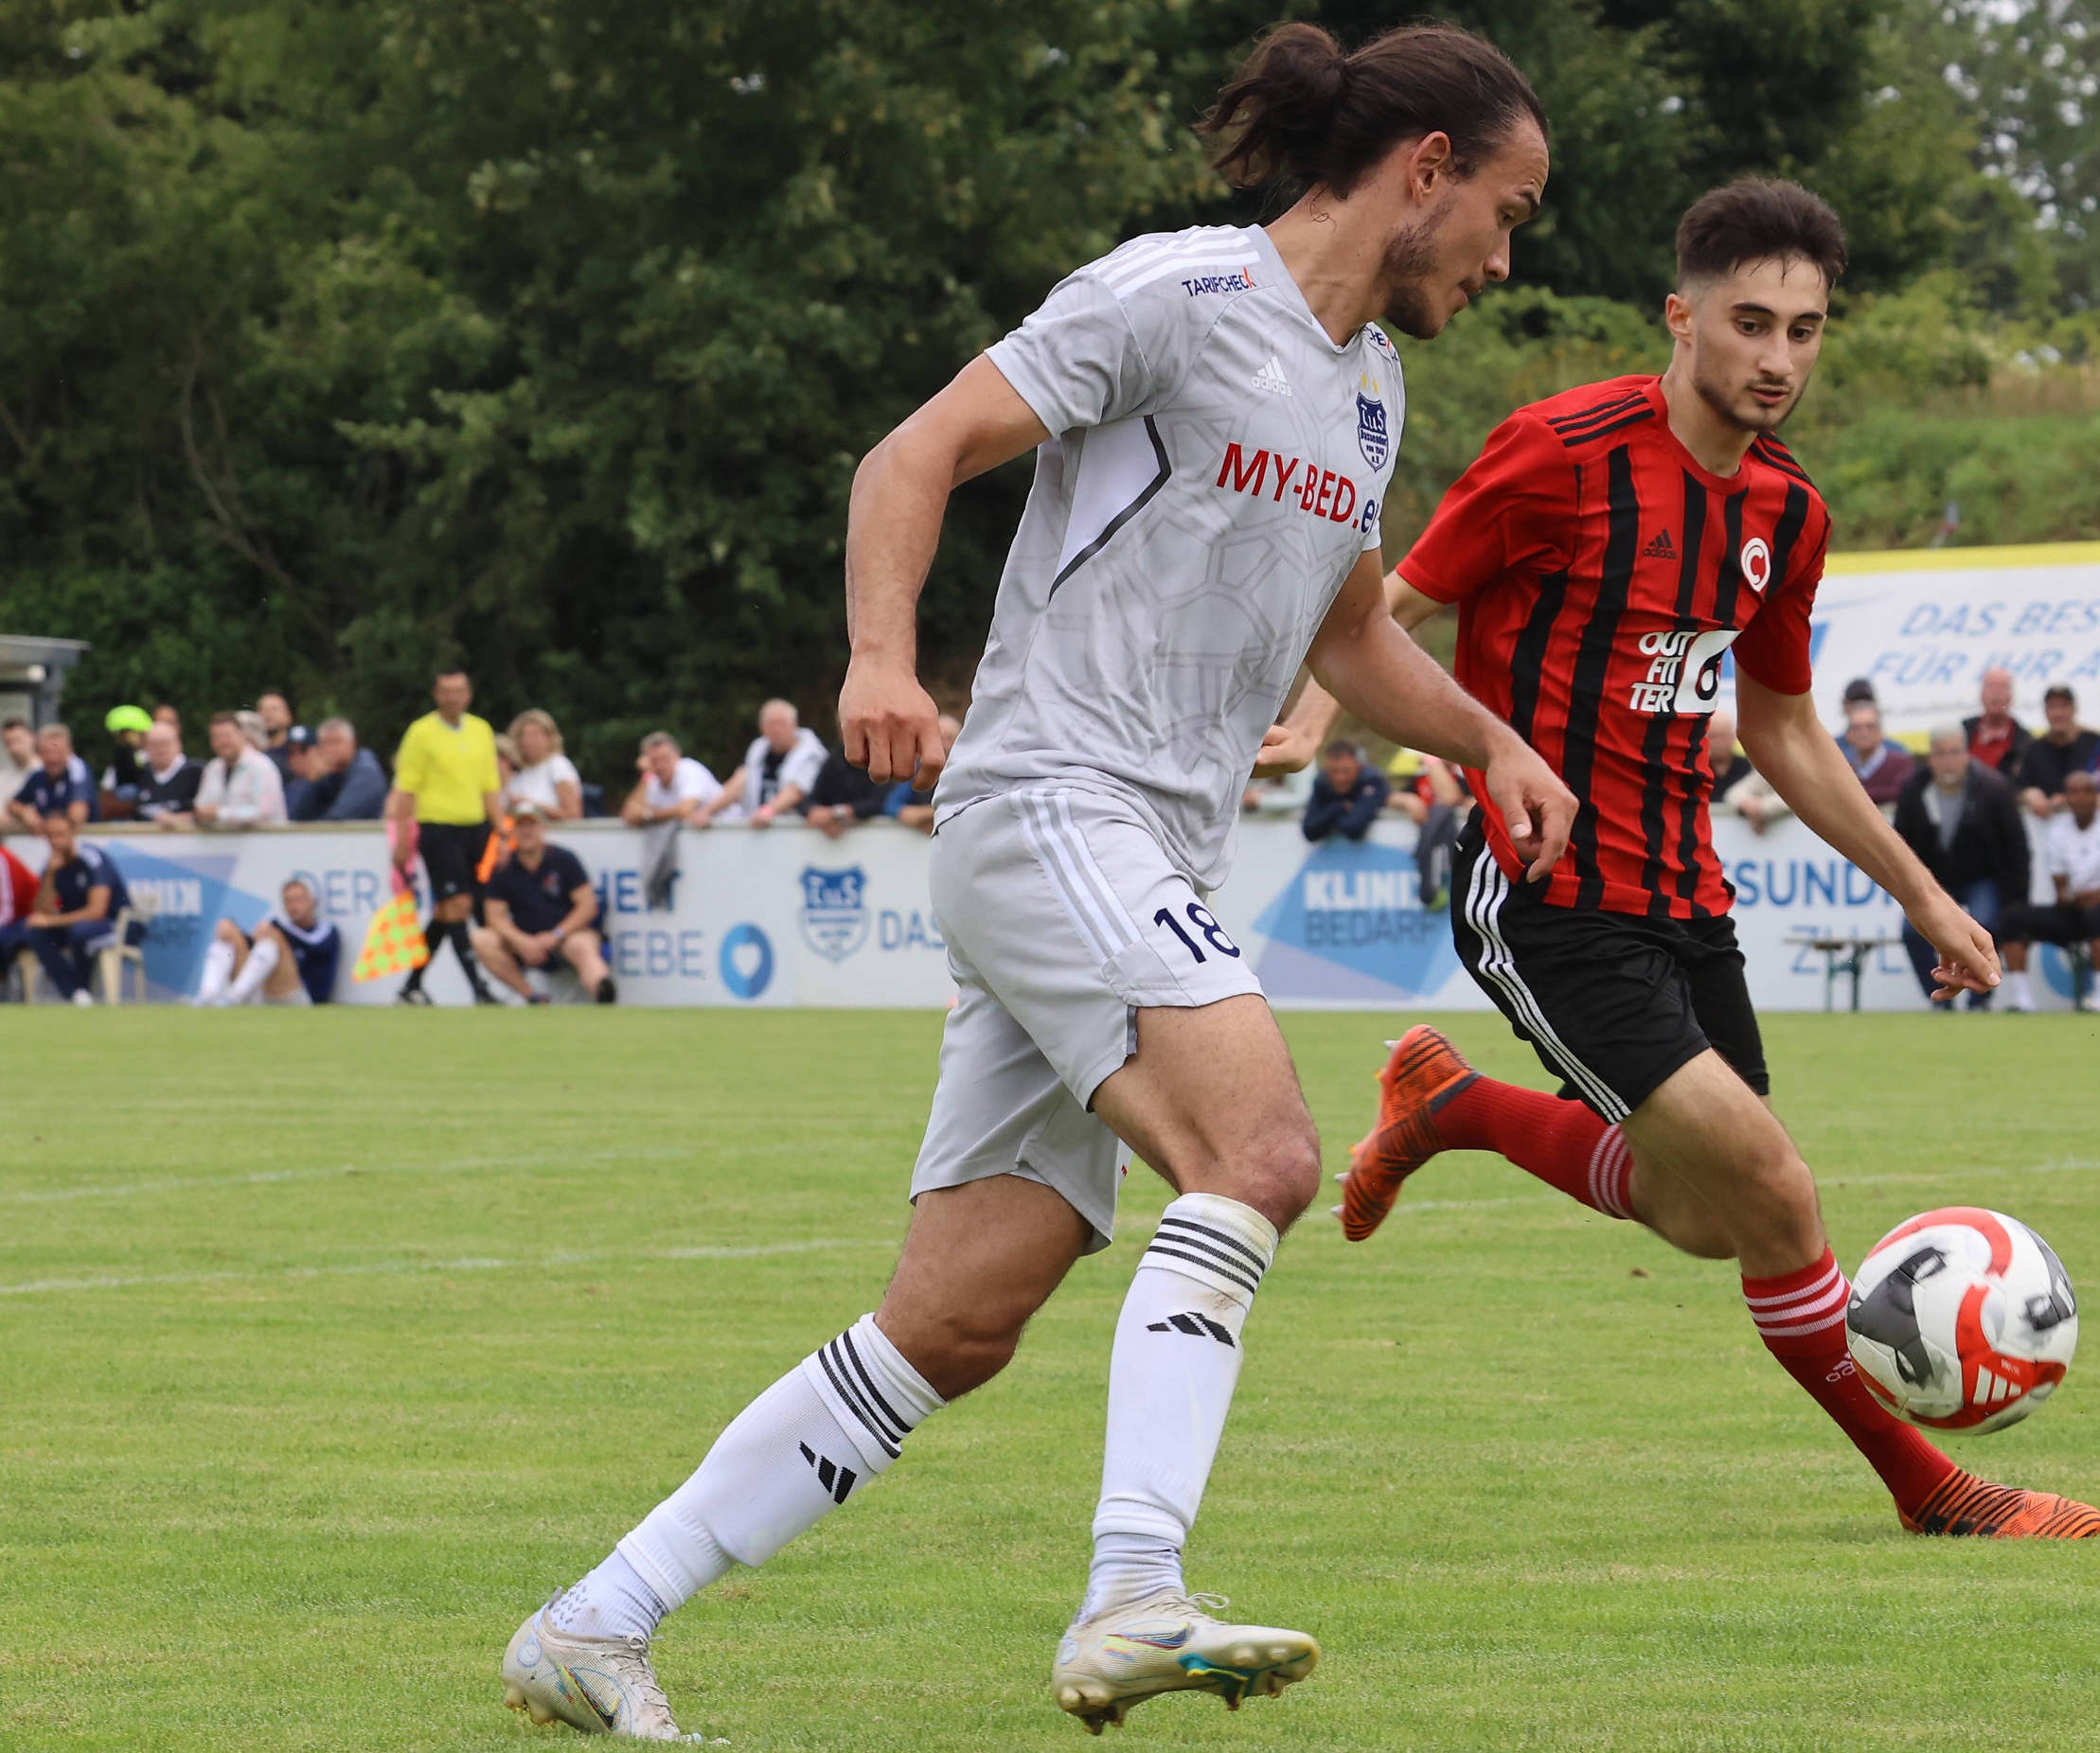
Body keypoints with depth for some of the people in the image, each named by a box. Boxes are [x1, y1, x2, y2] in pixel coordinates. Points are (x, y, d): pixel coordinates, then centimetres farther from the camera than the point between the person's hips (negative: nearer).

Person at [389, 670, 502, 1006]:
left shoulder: (481, 731, 12)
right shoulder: (422, 733, -4)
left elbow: (491, 788, 16)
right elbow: (406, 790, -4)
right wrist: (402, 841, -8)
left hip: (473, 827, 5)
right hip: (437, 827, -5)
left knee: (445, 912, 9)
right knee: (458, 905, -13)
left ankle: (412, 986, 19)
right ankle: (479, 990, -16)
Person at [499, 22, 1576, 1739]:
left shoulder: (1369, 384, 20)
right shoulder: (1180, 295, -6)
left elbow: (1350, 637, 34)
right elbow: (916, 454, -10)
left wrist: (1491, 743, 18)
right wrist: (884, 658, -26)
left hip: (1153, 874, 9)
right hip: (1046, 807, -9)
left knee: (956, 1326, 2)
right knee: (1258, 1152, -28)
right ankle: (1135, 1602, -36)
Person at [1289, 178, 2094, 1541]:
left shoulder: (1788, 511, 7)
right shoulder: (1565, 455, -15)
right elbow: (1393, 612, -8)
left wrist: (1922, 894, 21)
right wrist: (1310, 716, -28)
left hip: (1682, 896, 8)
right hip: (1546, 901, -8)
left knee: (1709, 1220, 13)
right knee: (1770, 1192, -15)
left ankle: (1454, 1106, 33)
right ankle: (1931, 1490, 0)